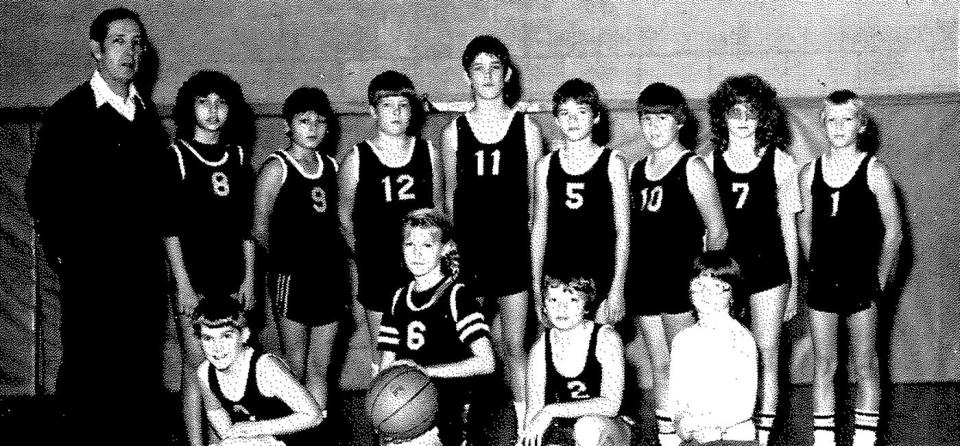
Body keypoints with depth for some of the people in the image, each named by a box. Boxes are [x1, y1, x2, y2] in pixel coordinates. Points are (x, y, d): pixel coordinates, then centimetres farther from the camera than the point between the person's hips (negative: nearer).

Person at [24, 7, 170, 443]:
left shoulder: (148, 112, 11)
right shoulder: (68, 113, -4)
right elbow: (41, 191, -3)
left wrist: (154, 250, 8)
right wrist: (61, 254, -6)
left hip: (145, 272, 5)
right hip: (90, 272, -4)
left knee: (143, 378, 9)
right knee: (89, 373, 2)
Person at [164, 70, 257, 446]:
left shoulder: (237, 155, 10)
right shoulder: (178, 155, -3)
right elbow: (170, 228, -6)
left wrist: (249, 277, 10)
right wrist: (183, 285, -10)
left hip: (232, 280, 4)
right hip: (195, 280, -4)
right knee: (197, 365, -2)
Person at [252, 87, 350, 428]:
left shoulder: (330, 166, 11)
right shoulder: (277, 167, -5)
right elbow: (260, 229, -6)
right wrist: (288, 256, 5)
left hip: (330, 275, 5)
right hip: (292, 278, -5)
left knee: (320, 367, 10)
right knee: (295, 367, 1)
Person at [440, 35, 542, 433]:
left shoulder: (526, 127, 2)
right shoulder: (455, 130, 5)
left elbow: (536, 196, 5)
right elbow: (449, 195, 13)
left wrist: (536, 251, 1)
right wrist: (449, 248, 9)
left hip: (514, 247, -1)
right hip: (469, 250, 1)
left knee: (514, 346, 0)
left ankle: (525, 428, 5)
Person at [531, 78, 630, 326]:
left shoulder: (611, 163, 0)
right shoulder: (546, 165, 8)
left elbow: (623, 231, 0)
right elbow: (539, 229, 12)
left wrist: (618, 287, -5)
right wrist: (536, 286, 8)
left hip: (600, 279, -2)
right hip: (556, 281, 2)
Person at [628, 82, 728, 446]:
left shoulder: (692, 168, -5)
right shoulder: (636, 171, 12)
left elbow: (717, 231, -5)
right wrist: (622, 284, 11)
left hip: (681, 281, -6)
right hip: (643, 280, 6)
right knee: (660, 367, 10)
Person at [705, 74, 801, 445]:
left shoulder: (779, 162, 3)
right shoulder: (709, 164, 4)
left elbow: (788, 225, 7)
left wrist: (793, 285, 7)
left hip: (768, 270, -1)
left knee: (766, 358, 2)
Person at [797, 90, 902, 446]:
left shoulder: (874, 171, -6)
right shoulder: (809, 173, 3)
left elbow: (893, 232, -3)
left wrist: (880, 280, -2)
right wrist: (817, 267, 9)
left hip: (861, 283, -3)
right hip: (822, 282, 3)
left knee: (865, 366, 5)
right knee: (823, 365, 7)